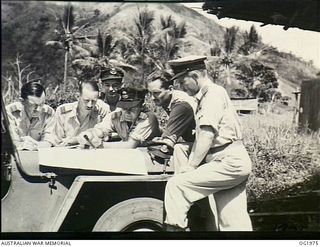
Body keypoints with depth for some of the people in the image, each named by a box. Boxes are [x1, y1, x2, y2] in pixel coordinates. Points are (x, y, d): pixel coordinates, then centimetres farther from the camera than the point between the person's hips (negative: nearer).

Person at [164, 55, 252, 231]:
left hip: (229, 162, -11)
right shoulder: (204, 98, 22)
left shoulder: (214, 93, -8)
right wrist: (189, 162, 5)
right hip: (234, 164, 11)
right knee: (232, 223, 11)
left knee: (176, 185, -15)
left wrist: (190, 166, -14)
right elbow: (200, 136, 18)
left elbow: (207, 136, -18)